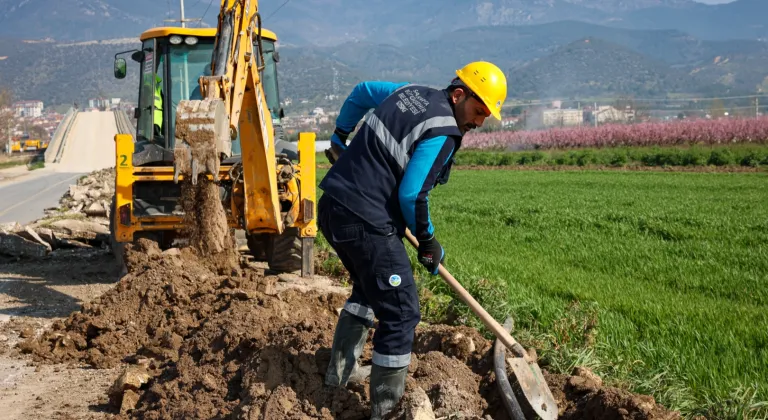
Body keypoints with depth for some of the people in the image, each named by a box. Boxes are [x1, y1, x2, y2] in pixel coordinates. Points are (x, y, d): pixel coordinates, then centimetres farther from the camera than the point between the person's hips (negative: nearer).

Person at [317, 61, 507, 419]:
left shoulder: (411, 92, 12)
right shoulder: (442, 132, -14)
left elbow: (362, 91, 29)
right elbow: (411, 195, -18)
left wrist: (341, 135, 42)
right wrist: (427, 239, -2)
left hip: (332, 206, 10)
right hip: (364, 221, -10)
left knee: (369, 288, 29)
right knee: (400, 312, -4)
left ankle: (341, 371, 39)